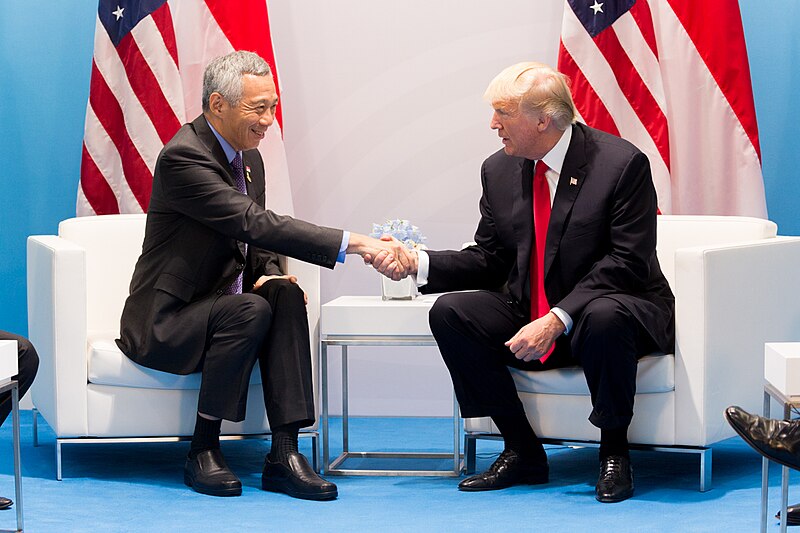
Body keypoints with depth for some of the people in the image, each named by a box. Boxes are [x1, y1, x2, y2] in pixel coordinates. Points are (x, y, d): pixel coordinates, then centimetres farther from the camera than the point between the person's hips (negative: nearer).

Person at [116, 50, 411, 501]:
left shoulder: (249, 158, 9)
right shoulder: (184, 157, -21)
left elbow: (255, 239, 19)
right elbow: (255, 224, -31)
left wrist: (268, 274, -8)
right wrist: (354, 243, -36)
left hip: (218, 305, 7)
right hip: (163, 321, -7)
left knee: (285, 296, -20)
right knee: (249, 310, -32)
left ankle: (284, 452, -25)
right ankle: (203, 451, -19)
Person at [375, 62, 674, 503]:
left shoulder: (621, 163, -14)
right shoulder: (499, 170, 4)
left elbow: (626, 262, -20)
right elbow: (488, 260, 7)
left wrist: (557, 319, -29)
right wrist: (419, 264, -10)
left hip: (616, 307, -6)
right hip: (529, 316, 6)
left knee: (605, 318, -40)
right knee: (449, 312, -16)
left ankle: (613, 451, -15)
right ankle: (522, 451, -7)